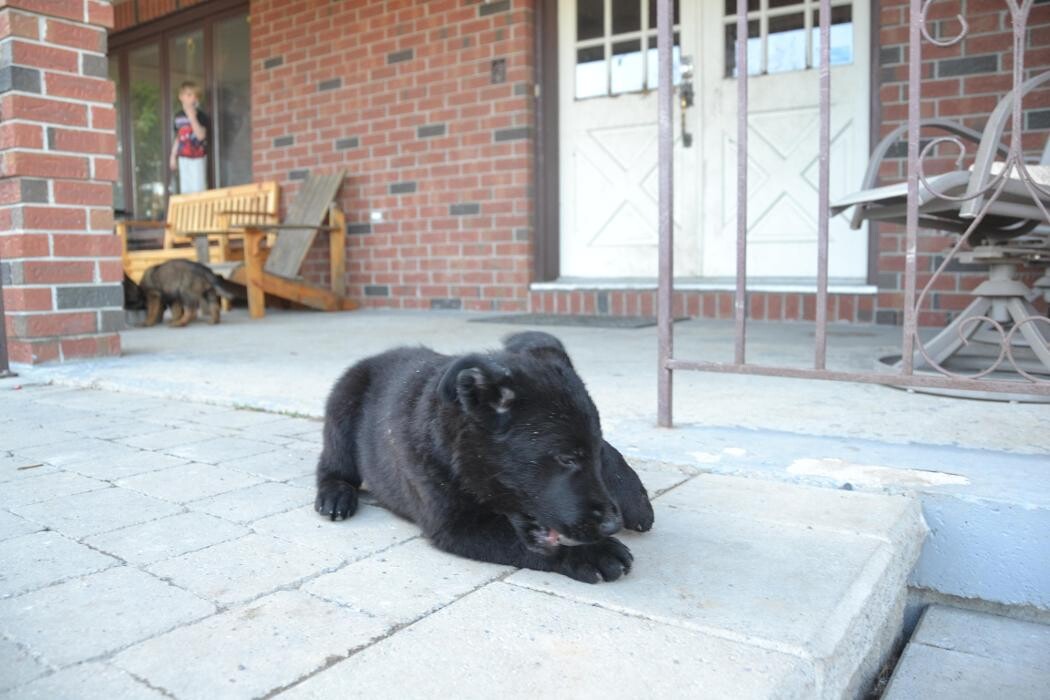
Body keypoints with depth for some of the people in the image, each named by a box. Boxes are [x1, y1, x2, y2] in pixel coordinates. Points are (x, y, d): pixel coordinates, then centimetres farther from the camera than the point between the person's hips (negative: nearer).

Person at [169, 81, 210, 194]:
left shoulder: (200, 115, -9)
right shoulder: (178, 116, 8)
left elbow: (201, 135, -22)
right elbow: (177, 138, 15)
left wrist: (192, 117, -26)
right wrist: (173, 156, 14)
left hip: (197, 157, -5)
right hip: (183, 158, 6)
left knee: (198, 189, -4)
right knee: (185, 190, 10)